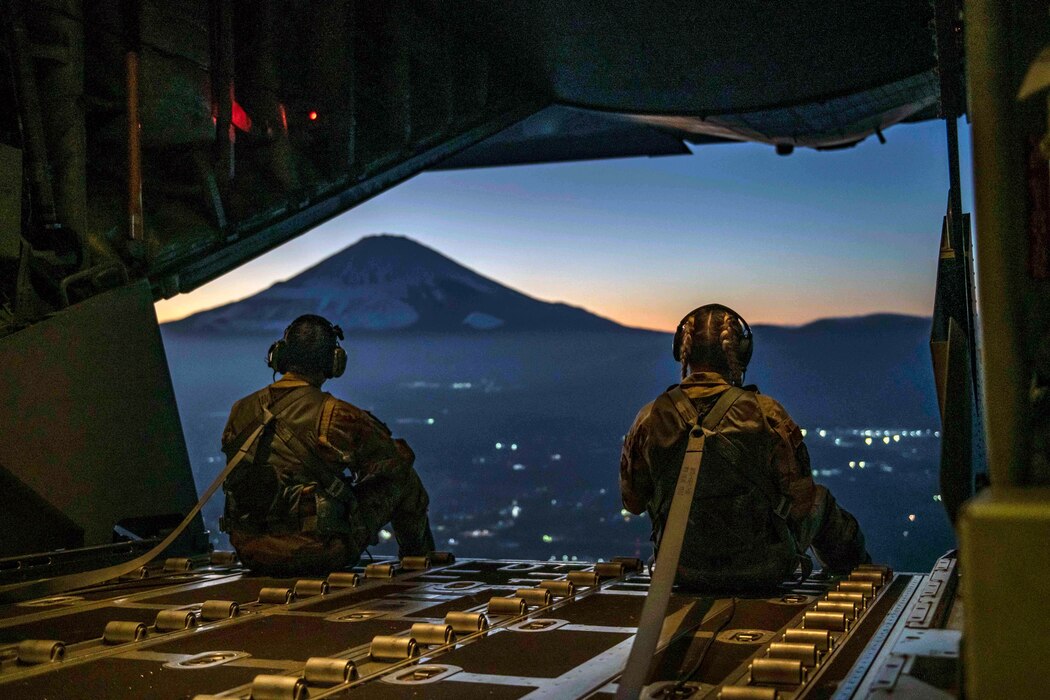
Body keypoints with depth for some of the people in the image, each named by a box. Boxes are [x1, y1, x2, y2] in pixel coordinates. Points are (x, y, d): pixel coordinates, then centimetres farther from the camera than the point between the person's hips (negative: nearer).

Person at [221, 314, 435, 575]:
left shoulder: (240, 412, 1)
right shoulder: (336, 417, -16)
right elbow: (396, 465, -3)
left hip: (252, 555, 5)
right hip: (318, 554, -5)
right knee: (401, 477, 14)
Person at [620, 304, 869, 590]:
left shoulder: (651, 418, -11)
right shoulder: (765, 414, -17)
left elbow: (633, 502, 1)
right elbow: (801, 502, -11)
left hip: (683, 571, 2)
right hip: (761, 572, -2)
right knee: (819, 500, 27)